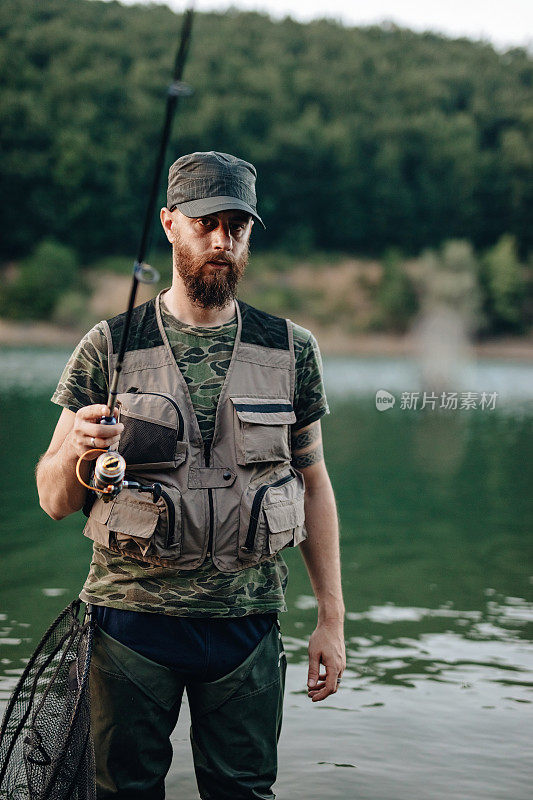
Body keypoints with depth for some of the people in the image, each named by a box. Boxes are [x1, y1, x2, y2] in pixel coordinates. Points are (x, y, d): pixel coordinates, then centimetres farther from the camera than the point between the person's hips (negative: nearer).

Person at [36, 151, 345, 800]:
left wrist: (331, 617, 7)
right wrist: (78, 450, -23)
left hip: (246, 623, 1)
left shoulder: (291, 351, 4)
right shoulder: (109, 348, -2)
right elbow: (54, 500, 0)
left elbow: (312, 483, 9)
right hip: (130, 620, -1)